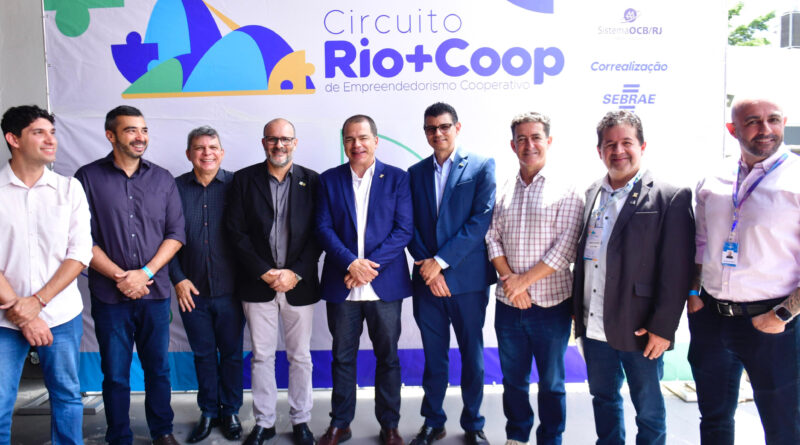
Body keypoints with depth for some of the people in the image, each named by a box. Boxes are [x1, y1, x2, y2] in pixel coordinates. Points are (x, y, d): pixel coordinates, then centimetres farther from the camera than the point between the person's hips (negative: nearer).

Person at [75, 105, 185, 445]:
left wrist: (145, 273, -10)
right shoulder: (89, 178, -1)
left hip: (155, 293, 2)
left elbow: (175, 233, 2)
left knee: (158, 367, 12)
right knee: (115, 374, 8)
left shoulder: (162, 179, 5)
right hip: (109, 296, -2)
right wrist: (119, 276, -11)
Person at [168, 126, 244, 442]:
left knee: (231, 353, 10)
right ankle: (208, 412, 31)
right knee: (203, 354, 14)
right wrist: (178, 279, -3)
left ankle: (230, 411, 28)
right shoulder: (175, 188, 1)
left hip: (230, 289, -1)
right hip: (191, 290, 2)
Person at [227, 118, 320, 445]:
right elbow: (237, 232, -2)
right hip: (258, 283, 0)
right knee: (261, 356, 9)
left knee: (300, 357, 9)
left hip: (299, 284, 0)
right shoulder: (244, 179, 3)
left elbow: (318, 234, -2)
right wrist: (264, 272, -10)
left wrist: (296, 273, -11)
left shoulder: (311, 181, 2)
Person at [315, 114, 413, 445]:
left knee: (388, 356, 9)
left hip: (385, 284, -1)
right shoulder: (329, 180, 7)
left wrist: (371, 264, -15)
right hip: (341, 285, 1)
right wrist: (351, 263, -15)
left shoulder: (397, 178, 2)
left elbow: (403, 229, -5)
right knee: (342, 356, 11)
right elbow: (323, 228, -1)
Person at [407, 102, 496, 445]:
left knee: (472, 355, 10)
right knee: (433, 356, 12)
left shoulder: (482, 167, -1)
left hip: (468, 278, -2)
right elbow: (411, 226, 6)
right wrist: (427, 265, -9)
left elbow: (482, 219, -11)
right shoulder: (416, 173, 10)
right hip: (427, 280, 3)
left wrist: (441, 260, -15)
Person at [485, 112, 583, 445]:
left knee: (551, 382, 11)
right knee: (513, 378, 16)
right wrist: (509, 278, -11)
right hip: (509, 304, 3)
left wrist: (524, 280, -14)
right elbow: (492, 239, 4)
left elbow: (567, 247, -11)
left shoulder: (565, 190, -5)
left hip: (551, 304, -3)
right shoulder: (502, 191, 7)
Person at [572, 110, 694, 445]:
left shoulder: (670, 198, -9)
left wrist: (663, 328, -14)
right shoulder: (592, 194, 9)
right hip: (593, 328, 5)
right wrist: (577, 310, 9)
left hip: (639, 331, -5)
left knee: (649, 411, 11)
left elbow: (676, 271, -12)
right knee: (603, 399, 20)